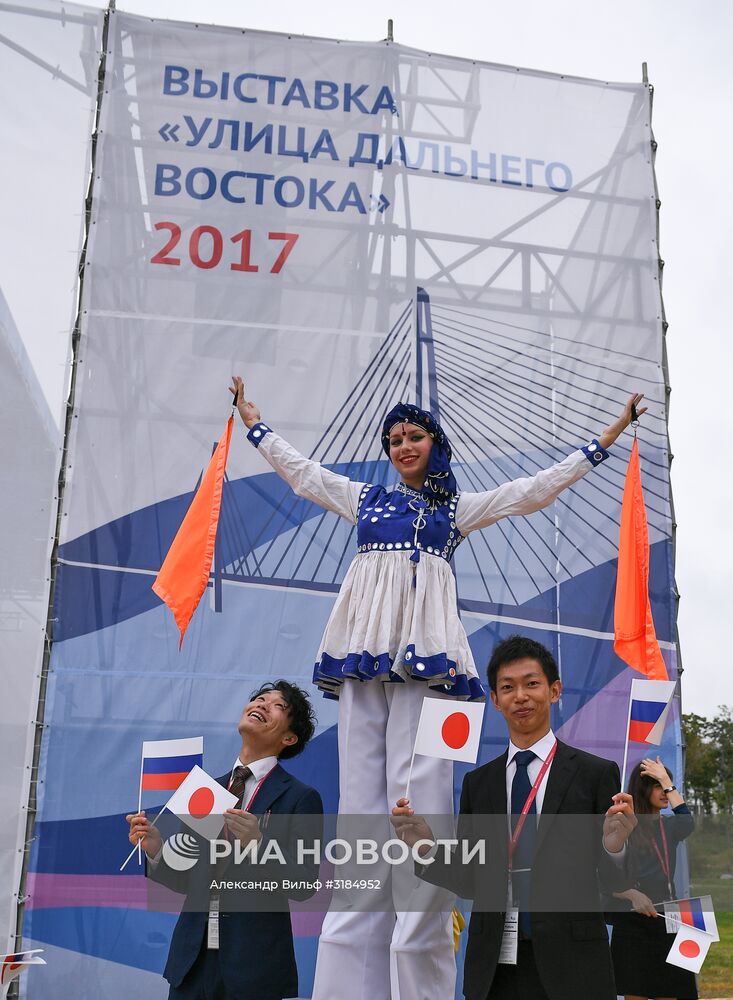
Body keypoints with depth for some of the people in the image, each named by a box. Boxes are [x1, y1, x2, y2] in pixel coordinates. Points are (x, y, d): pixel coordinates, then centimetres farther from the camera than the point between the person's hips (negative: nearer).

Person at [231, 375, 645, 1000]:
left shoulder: (459, 507, 19)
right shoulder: (364, 498, 23)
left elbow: (539, 488, 19)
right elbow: (298, 469, 32)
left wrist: (610, 435, 20)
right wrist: (252, 417, 40)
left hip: (425, 651, -2)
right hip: (364, 645, 2)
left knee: (420, 793, -11)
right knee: (360, 793, -3)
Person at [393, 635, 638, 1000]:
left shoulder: (596, 773, -4)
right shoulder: (476, 782, 6)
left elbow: (616, 883, -1)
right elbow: (471, 881, 7)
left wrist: (614, 847, -22)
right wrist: (426, 849, -9)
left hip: (570, 968, -2)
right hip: (493, 969, 3)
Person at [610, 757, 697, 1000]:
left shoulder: (668, 826, 10)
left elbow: (687, 823, -15)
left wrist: (666, 780, -12)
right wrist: (632, 895, -24)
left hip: (668, 921, 4)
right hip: (633, 923, -4)